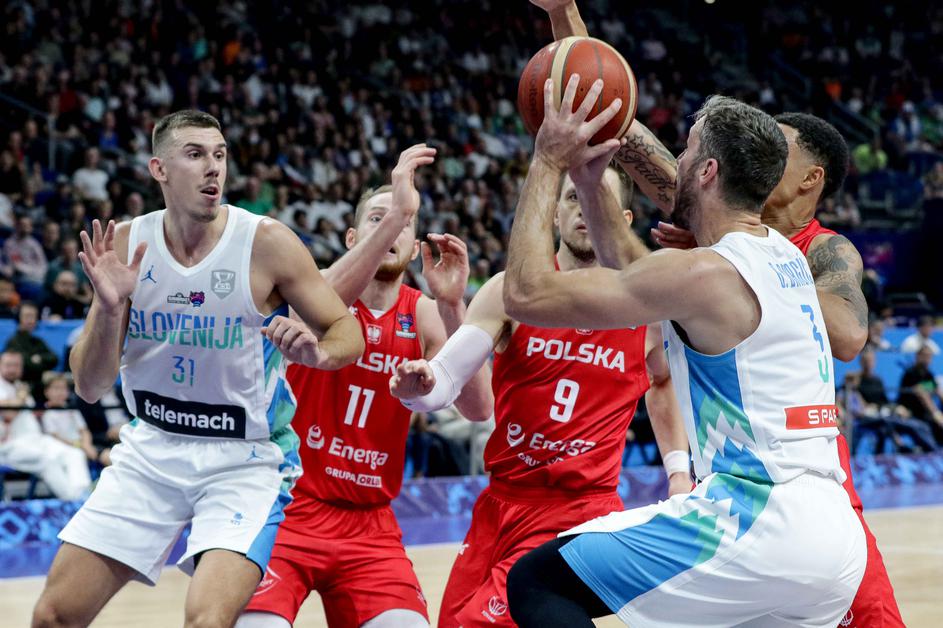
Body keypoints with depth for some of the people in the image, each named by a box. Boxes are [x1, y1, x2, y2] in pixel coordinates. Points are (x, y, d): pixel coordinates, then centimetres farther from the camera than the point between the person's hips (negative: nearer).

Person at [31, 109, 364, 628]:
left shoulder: (266, 243, -13)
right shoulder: (126, 245, -4)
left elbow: (348, 330, -4)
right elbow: (89, 387, -4)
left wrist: (318, 352, -28)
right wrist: (108, 308, -23)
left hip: (244, 461, -4)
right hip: (151, 450, 4)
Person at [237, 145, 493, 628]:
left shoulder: (422, 316, 4)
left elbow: (478, 409, -10)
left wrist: (452, 305, -21)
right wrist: (394, 214, -39)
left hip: (369, 524, 3)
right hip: (288, 509, -3)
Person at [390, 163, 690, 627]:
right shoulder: (511, 290, -2)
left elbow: (665, 381, 22)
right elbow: (445, 381, -10)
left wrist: (678, 468, 14)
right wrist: (419, 388, -33)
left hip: (582, 510, -3)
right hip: (501, 501, 3)